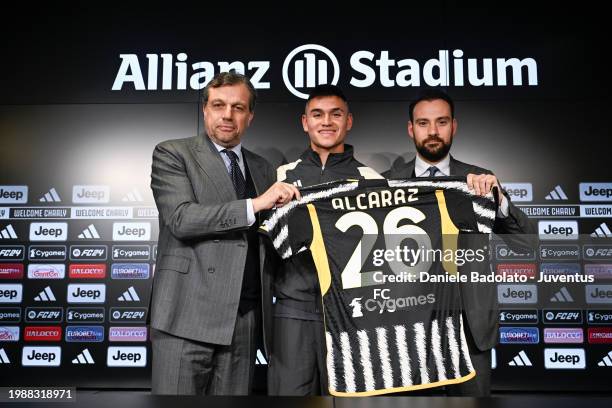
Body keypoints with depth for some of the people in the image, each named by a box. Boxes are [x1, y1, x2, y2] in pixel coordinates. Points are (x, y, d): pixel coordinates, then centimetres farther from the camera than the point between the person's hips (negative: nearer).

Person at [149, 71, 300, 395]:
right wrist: (254, 205, -18)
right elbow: (181, 219, -15)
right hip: (188, 315, -4)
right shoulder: (172, 154, 1)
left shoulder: (262, 169, 16)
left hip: (245, 318, 5)